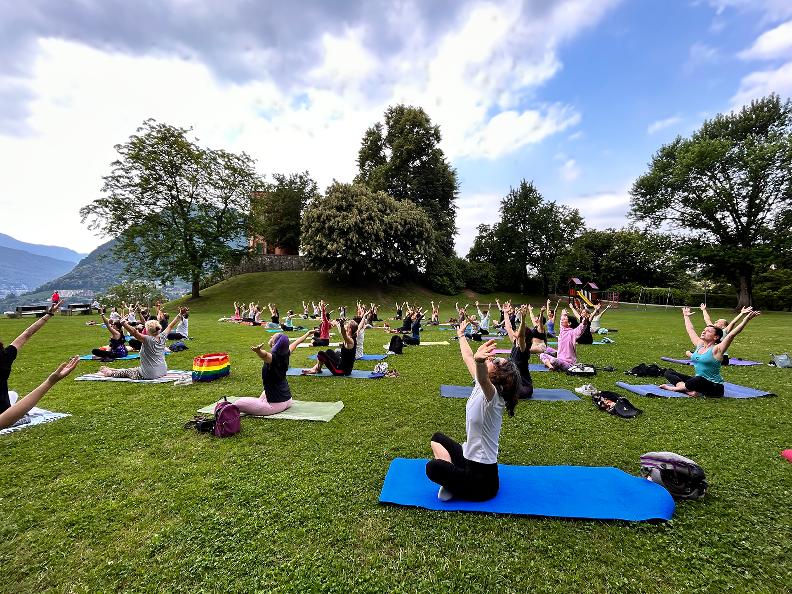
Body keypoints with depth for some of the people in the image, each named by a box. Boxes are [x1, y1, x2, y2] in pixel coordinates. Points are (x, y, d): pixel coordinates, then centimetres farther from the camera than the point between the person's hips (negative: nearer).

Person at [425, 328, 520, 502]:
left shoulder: (492, 396, -25)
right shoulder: (480, 387, -2)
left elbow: (483, 378, -50)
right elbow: (467, 357, 11)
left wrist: (479, 361, -70)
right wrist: (461, 335, 24)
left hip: (482, 476, -9)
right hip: (470, 458, 9)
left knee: (433, 467, -30)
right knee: (437, 438, 26)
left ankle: (455, 488, -2)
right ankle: (451, 477, 7)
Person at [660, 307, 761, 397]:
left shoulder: (716, 349, -11)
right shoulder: (699, 345, 7)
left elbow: (732, 334, -24)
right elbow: (690, 329, 21)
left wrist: (746, 319, -31)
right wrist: (686, 316, 33)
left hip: (714, 387, -7)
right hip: (698, 382, 7)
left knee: (698, 380, -42)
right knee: (668, 372, -5)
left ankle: (675, 387, -18)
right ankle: (689, 390, -25)